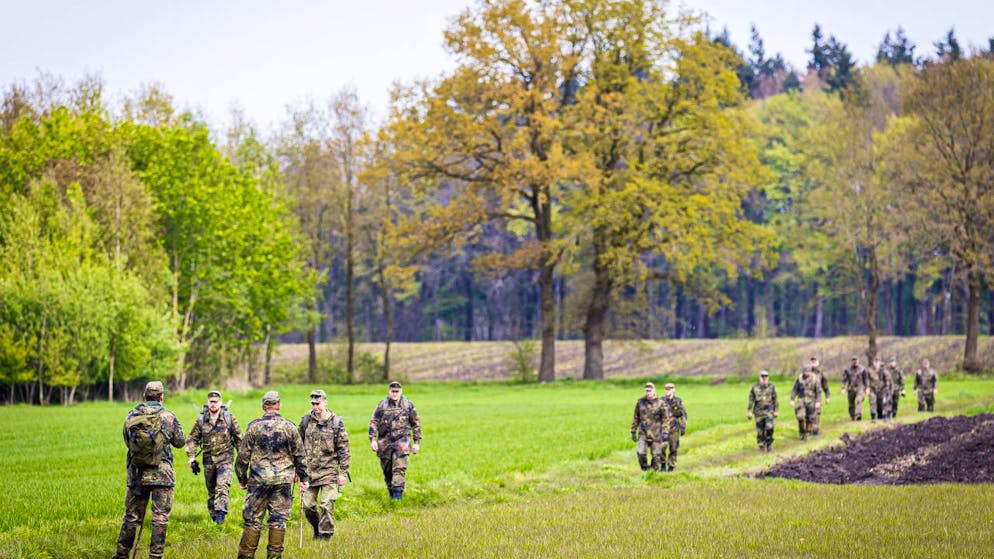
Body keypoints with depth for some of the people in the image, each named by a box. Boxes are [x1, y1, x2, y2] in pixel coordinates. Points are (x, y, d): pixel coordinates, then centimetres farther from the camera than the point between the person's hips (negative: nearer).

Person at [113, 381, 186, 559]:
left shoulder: (131, 416, 1)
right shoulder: (168, 417, -6)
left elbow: (127, 442, 11)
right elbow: (180, 442, 4)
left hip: (136, 474, 3)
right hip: (162, 474, -3)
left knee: (132, 516, 12)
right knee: (160, 518, 2)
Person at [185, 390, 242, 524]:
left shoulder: (229, 418, -2)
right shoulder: (201, 420, 3)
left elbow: (239, 437, 6)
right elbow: (192, 439, 7)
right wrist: (191, 457, -1)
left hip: (225, 458, -3)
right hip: (208, 459, 3)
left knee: (222, 486, -21)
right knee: (211, 490, 10)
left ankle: (220, 514, -25)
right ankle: (213, 516, 21)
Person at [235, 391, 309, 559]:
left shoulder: (254, 426, -2)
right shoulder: (289, 427, 1)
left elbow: (243, 455, 1)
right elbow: (299, 455, 6)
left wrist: (241, 478, 11)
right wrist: (304, 477, 15)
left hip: (259, 479, -1)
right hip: (283, 480, 1)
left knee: (253, 519, 5)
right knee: (278, 520, 5)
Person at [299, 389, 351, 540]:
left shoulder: (336, 422, -2)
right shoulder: (306, 421, 6)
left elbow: (344, 450, 0)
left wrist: (343, 473, -4)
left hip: (329, 471, -3)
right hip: (309, 470, 3)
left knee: (326, 505, -8)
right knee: (307, 505, 4)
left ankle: (325, 535, 3)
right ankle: (317, 528, 29)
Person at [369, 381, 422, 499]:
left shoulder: (408, 405, 4)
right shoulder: (382, 405, 3)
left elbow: (416, 424, 10)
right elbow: (373, 422, 2)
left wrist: (417, 442, 7)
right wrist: (373, 440, -7)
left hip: (402, 440, -1)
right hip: (385, 442, 2)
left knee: (399, 467, -17)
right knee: (387, 470, 8)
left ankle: (398, 491, -21)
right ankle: (391, 491, 25)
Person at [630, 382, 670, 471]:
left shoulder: (660, 403, -3)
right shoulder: (640, 402, 4)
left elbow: (665, 419, -2)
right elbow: (636, 418, 12)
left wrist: (665, 432, -9)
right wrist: (633, 431, 10)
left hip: (656, 434, -1)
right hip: (643, 433, 1)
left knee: (656, 455, 2)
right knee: (640, 452, -16)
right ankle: (645, 469, 3)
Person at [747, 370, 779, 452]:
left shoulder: (771, 387, -2)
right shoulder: (755, 387, -3)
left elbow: (775, 399, 6)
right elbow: (751, 400, 2)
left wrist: (776, 411, 5)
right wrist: (750, 412, -1)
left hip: (769, 411, -1)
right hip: (759, 412, 1)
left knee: (769, 427, -18)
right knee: (760, 430, 3)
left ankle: (769, 443, 3)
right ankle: (762, 447, 17)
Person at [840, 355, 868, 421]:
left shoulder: (862, 369, 3)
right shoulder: (847, 370, 2)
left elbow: (865, 379, 12)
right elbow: (844, 379, -2)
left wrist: (865, 388, 16)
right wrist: (843, 388, -12)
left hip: (859, 388, -1)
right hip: (851, 389, 1)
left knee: (859, 401, -22)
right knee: (851, 404, 6)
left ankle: (858, 415, -35)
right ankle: (853, 417, 20)